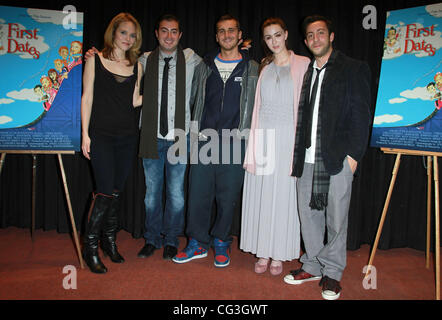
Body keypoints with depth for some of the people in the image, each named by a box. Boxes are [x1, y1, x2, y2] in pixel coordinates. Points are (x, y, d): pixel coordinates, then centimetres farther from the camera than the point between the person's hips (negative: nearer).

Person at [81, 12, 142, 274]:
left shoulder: (135, 66, 12)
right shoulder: (96, 60, 4)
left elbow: (134, 101, 10)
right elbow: (87, 97, 1)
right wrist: (85, 133, -4)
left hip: (128, 135, 3)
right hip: (101, 134, -3)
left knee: (118, 191, 8)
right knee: (106, 191, -9)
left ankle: (110, 241, 24)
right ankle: (90, 247, 7)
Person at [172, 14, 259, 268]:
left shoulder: (252, 69, 6)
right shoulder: (205, 67, 13)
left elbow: (258, 105, 7)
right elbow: (194, 100, 18)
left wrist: (244, 131, 0)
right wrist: (197, 129, 11)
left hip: (235, 142, -2)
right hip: (205, 139, 2)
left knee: (229, 196, 4)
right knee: (198, 192, 3)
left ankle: (221, 242, 22)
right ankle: (198, 243, 18)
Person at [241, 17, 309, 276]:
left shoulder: (303, 64, 2)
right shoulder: (264, 67, 13)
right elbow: (258, 106, 11)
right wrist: (253, 150, 4)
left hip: (287, 136, -3)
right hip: (263, 136, 4)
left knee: (283, 196, 4)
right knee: (261, 194, 6)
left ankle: (279, 255, 18)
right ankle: (263, 253, 20)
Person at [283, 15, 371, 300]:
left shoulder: (354, 69, 2)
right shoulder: (306, 72, 16)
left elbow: (361, 115, -3)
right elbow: (302, 115, 14)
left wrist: (353, 154, -10)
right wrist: (298, 153, 6)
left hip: (338, 158, -5)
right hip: (308, 159, 5)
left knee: (336, 219, 3)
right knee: (308, 214, 11)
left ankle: (332, 272, 20)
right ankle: (313, 266, 28)